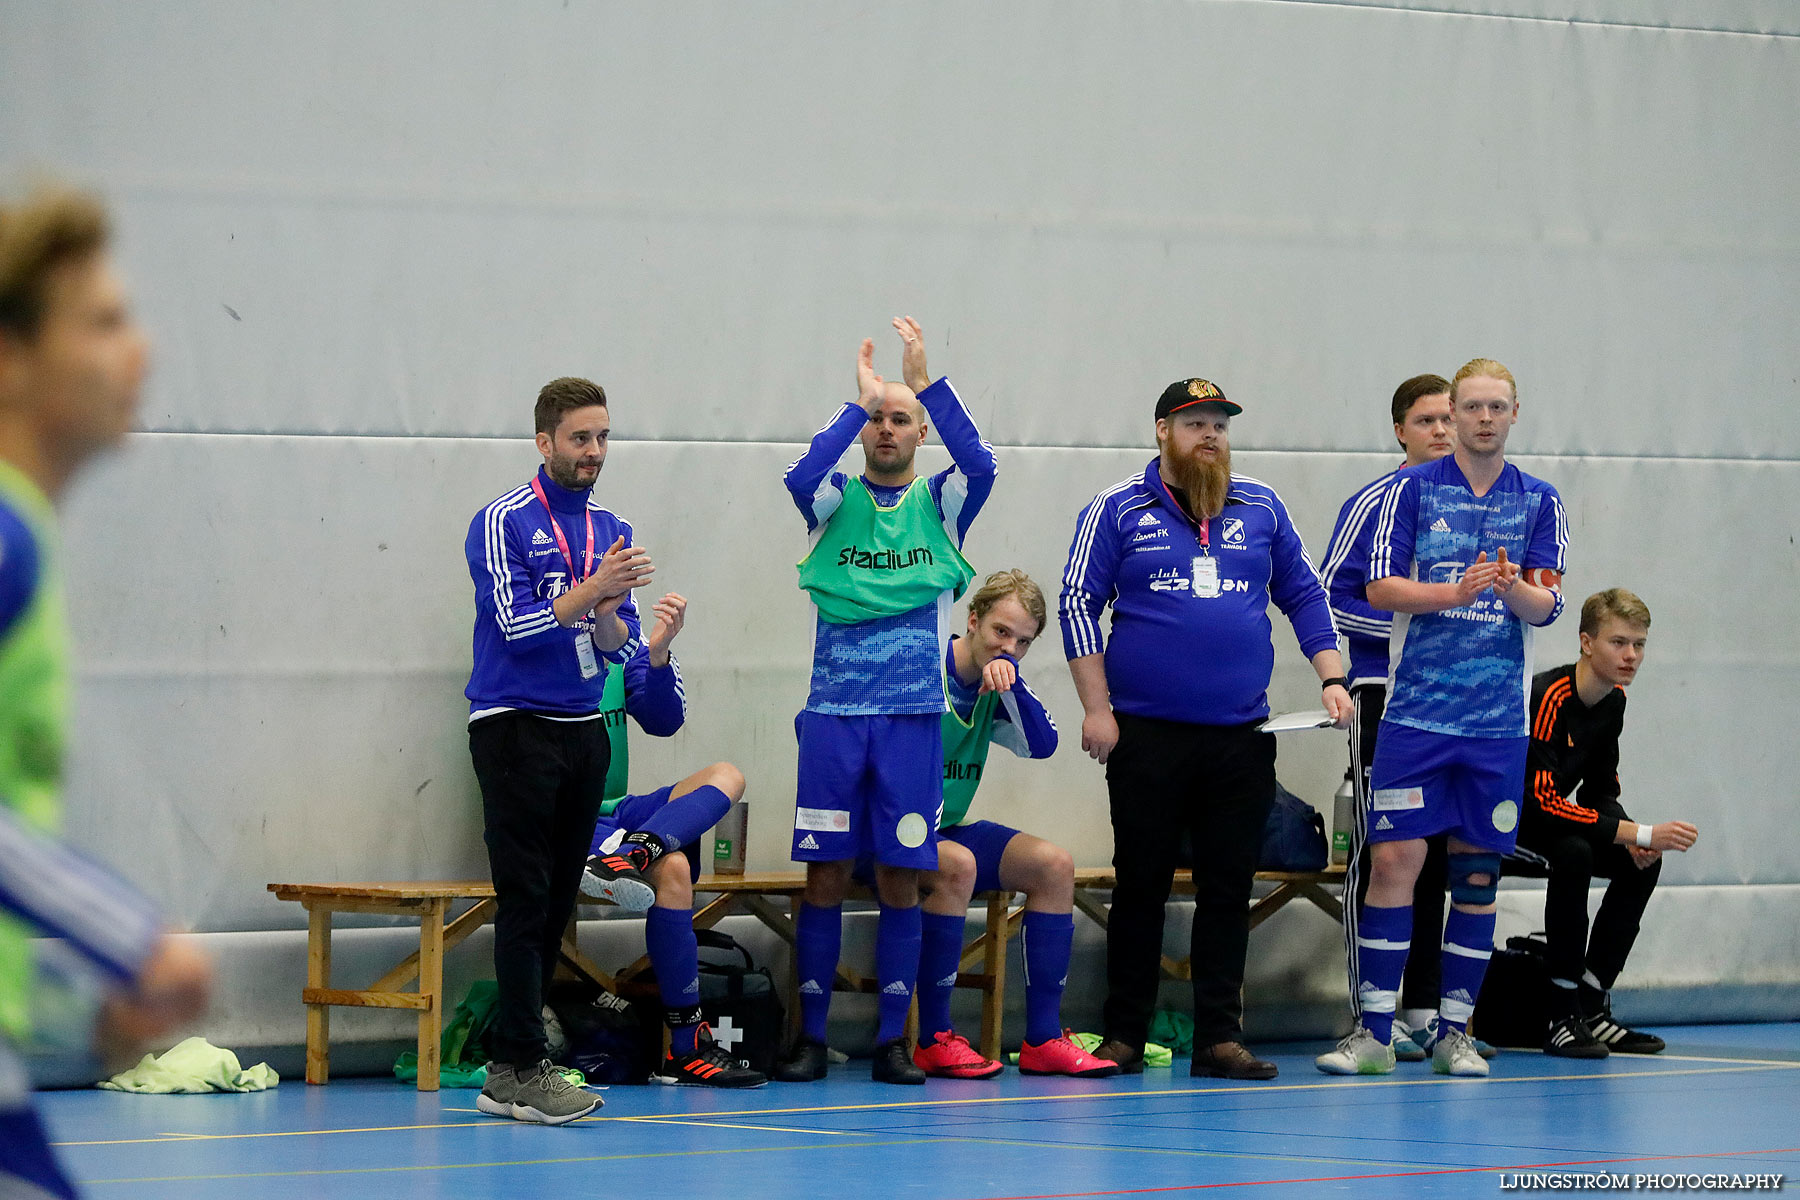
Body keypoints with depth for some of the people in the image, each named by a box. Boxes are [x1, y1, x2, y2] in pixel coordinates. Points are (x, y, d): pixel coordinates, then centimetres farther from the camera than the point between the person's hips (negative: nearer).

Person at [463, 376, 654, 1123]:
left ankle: (507, 1072, 6)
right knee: (526, 900, -10)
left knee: (556, 902, 4)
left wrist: (609, 613, -12)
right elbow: (517, 624, -14)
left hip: (583, 732, 6)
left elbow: (620, 648, 9)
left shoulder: (611, 532, 13)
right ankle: (522, 1069, -12)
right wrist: (593, 589, -21)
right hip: (515, 726, -6)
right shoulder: (503, 523, -6)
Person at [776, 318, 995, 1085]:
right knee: (826, 874, 0)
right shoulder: (837, 501, 7)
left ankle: (892, 1039, 8)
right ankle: (810, 1035, 6)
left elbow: (979, 463, -13)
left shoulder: (939, 504, 8)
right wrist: (860, 402, -22)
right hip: (834, 712, -1)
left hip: (913, 714, 1)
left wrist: (925, 381, -22)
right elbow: (802, 477, -16)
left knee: (901, 878, 1)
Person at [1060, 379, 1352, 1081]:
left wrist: (1332, 679, 6)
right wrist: (1097, 708, -6)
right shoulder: (1118, 511, 3)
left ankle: (1220, 1037, 6)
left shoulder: (1261, 509, 12)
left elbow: (1304, 594, 18)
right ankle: (1123, 1036, 9)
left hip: (1240, 735, 3)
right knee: (1141, 885, 2)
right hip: (1146, 734, -3)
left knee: (1228, 888, 3)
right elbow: (1078, 603, 1)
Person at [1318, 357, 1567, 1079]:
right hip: (1415, 712, -2)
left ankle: (1453, 1031, 12)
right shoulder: (1412, 489, 3)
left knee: (1478, 868, 5)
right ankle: (1374, 1032, -3)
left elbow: (1547, 606, 1)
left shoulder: (1539, 502, 8)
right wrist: (1455, 592, -18)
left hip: (1498, 719, 2)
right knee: (1393, 858, -7)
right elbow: (1379, 587, -4)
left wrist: (1513, 588, -21)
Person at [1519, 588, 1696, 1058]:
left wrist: (1633, 840, -14)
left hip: (1543, 814, 9)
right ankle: (1561, 1016, -28)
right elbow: (1542, 800, -34)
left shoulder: (1613, 700, 1)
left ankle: (1591, 1005, 0)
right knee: (1573, 853, -33)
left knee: (1642, 862, -3)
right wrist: (1639, 833, -35)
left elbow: (1600, 791, 9)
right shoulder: (1548, 697, -28)